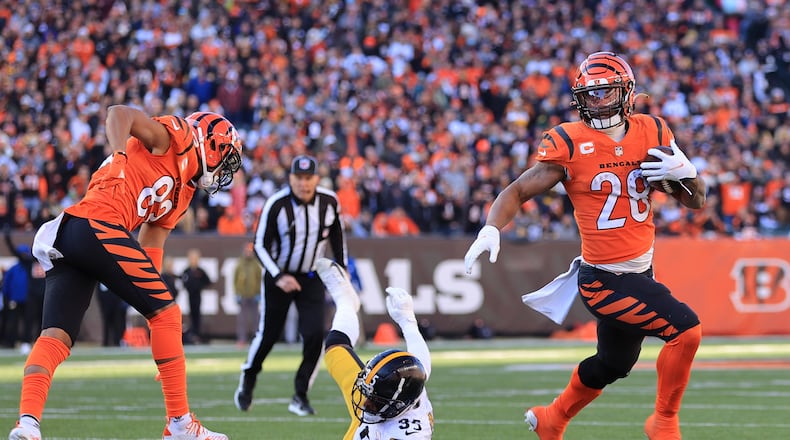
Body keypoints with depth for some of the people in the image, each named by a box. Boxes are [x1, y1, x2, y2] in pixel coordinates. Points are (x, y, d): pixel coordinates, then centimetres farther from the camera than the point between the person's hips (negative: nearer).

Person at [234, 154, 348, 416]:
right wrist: (278, 277, -27)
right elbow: (261, 246, -16)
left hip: (312, 279, 3)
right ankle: (247, 380, 33)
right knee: (268, 335, 4)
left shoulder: (329, 202, -10)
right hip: (278, 277, -2)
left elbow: (336, 237, 9)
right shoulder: (276, 205, -22)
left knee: (315, 336, -12)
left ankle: (300, 396, 2)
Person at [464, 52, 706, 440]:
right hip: (604, 278, -7)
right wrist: (491, 229, -23)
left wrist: (685, 172, -14)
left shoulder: (652, 132, 2)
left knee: (612, 364, 25)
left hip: (640, 272, 7)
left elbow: (696, 201, 8)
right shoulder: (569, 143, -11)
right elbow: (518, 191, -5)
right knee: (685, 328, -20)